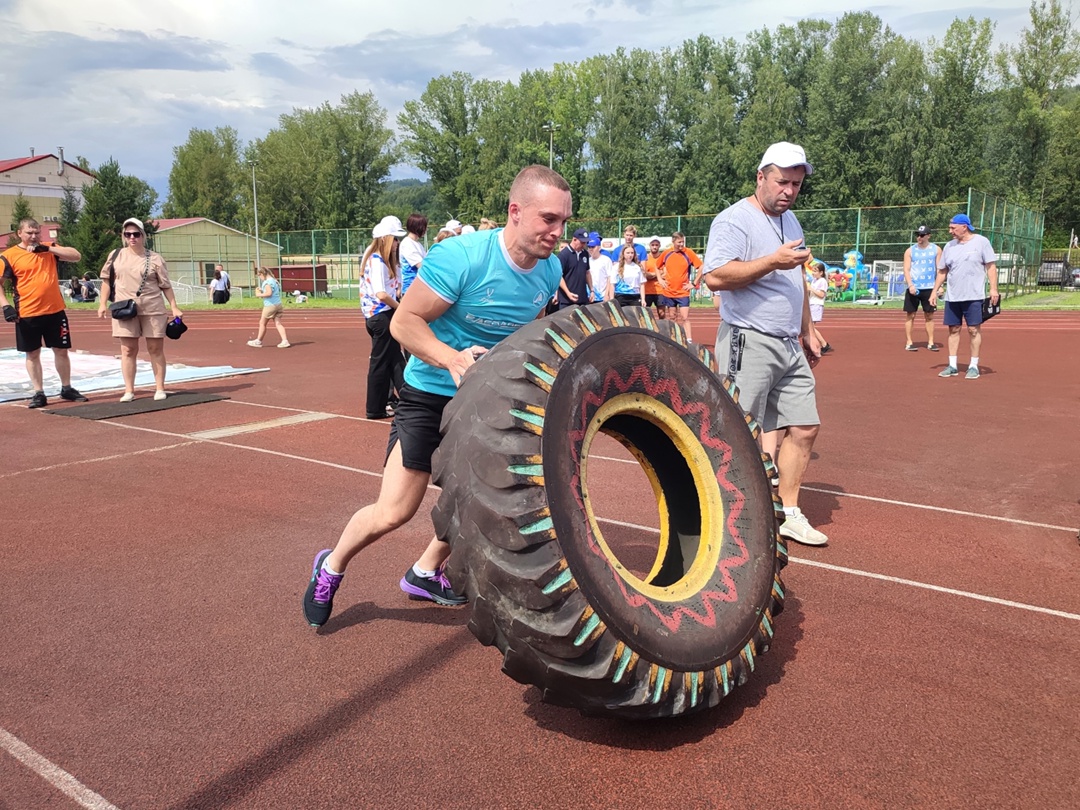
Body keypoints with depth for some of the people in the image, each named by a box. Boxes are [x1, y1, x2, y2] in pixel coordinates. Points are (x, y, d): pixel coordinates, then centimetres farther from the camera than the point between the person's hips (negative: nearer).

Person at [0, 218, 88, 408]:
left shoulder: (50, 249, 7)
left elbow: (76, 256, -4)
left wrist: (48, 248, -13)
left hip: (55, 311, 2)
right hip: (27, 314, -2)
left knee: (61, 350, 9)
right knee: (32, 354, 6)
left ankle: (66, 389, 23)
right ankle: (38, 393, 14)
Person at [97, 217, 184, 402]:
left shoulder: (155, 258, 2)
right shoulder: (116, 256, 7)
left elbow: (165, 286, 2)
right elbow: (107, 280, 10)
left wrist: (174, 308, -3)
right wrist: (103, 303, 2)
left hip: (152, 309, -1)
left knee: (156, 348, 3)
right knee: (128, 350, 4)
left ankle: (159, 388, 11)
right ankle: (129, 390, 9)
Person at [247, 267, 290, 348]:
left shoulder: (267, 282, -14)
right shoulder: (274, 280, 15)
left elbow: (269, 293, -26)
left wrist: (260, 295, -13)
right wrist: (261, 291, 15)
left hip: (270, 305, -8)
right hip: (278, 304, 8)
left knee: (262, 323, 7)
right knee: (278, 323, 3)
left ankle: (258, 341, 18)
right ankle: (285, 341, -9)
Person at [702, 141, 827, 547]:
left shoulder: (790, 221, 18)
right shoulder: (734, 220, -9)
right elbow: (715, 277, -23)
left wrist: (807, 331, 24)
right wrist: (773, 261, -23)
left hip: (790, 346, 9)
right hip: (749, 345, -8)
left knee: (804, 428, 8)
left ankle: (788, 514, 20)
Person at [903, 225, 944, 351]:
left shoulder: (936, 250, 6)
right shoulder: (910, 251, 2)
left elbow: (939, 269, 6)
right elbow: (906, 269, -2)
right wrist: (910, 285, -16)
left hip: (929, 288, 1)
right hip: (913, 288, -1)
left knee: (929, 315, 5)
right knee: (910, 315, 0)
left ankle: (930, 342, 10)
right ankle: (909, 343, 4)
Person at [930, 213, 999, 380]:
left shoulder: (981, 242, -2)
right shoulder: (949, 246, 10)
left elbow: (991, 266, -4)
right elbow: (942, 271, 16)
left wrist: (993, 288, -11)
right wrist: (934, 291, 10)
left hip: (974, 296, -4)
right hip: (952, 297, 4)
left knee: (974, 329, -3)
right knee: (953, 329, 5)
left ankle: (974, 366, 5)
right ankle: (952, 366, 10)